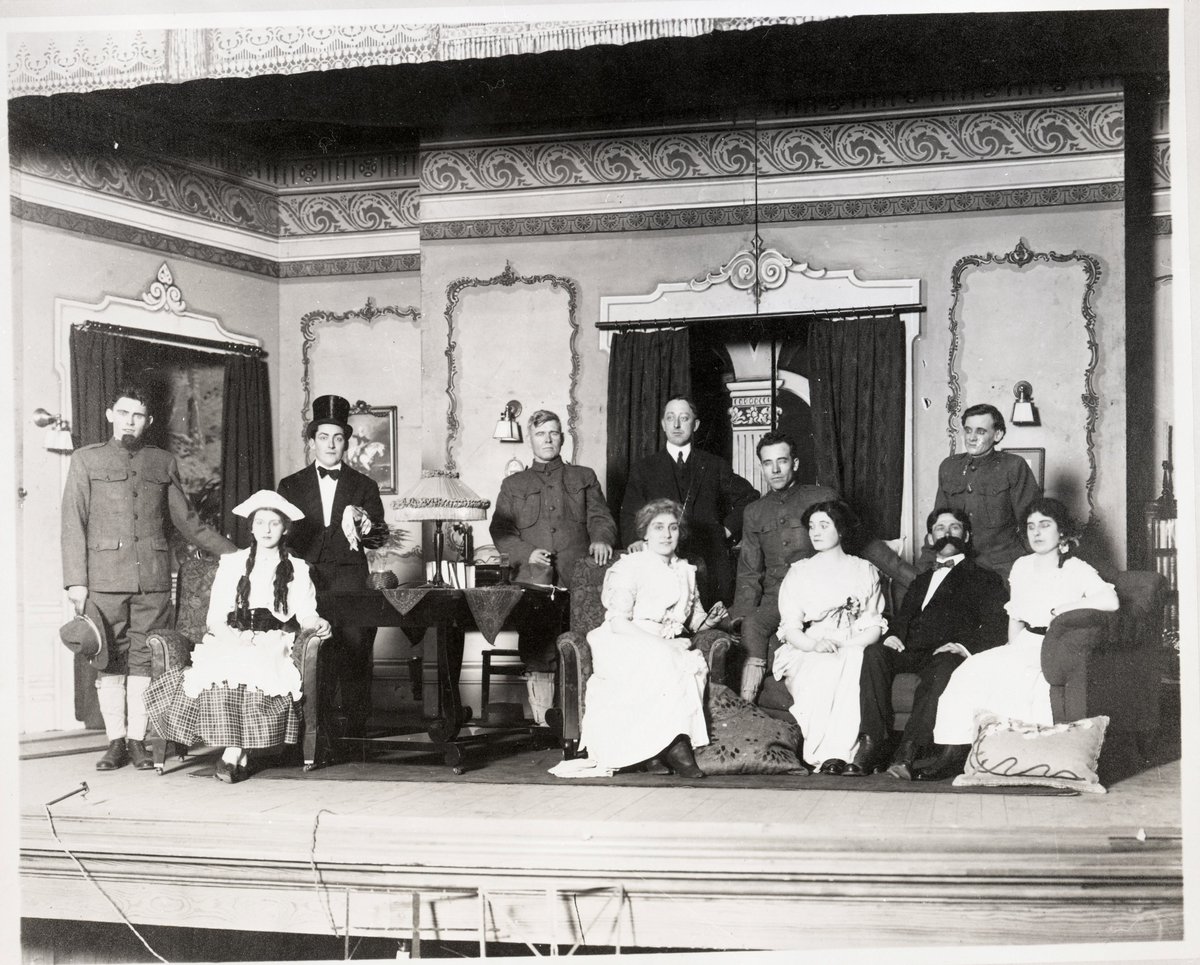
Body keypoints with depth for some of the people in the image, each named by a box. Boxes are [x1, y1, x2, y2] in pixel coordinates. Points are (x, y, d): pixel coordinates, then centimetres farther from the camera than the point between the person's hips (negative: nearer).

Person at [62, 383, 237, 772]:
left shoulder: (163, 462, 15)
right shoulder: (86, 459, 9)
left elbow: (187, 520, 19)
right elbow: (73, 523, 5)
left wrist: (234, 553, 14)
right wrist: (75, 580, -4)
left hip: (153, 578, 2)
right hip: (105, 576, -1)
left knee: (144, 659, 0)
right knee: (110, 660, 0)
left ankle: (138, 740, 7)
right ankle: (116, 742, 8)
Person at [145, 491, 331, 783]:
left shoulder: (297, 569, 17)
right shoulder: (231, 564, 17)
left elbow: (306, 615, 6)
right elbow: (215, 619, 10)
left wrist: (318, 624, -18)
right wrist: (233, 637, -12)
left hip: (275, 646, -1)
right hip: (232, 642, 1)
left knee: (254, 670, -35)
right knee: (219, 669, -34)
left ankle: (233, 755, -31)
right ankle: (240, 756, -32)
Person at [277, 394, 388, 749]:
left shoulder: (364, 486, 14)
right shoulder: (290, 486, 16)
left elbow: (380, 536, 6)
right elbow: (281, 533, 12)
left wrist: (365, 527, -16)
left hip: (350, 583, 0)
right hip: (305, 582, 0)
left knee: (353, 654, -9)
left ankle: (352, 736, -6)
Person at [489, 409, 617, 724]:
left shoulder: (584, 478, 22)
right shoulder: (513, 484, 21)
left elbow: (600, 517, 12)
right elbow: (499, 530, 11)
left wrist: (601, 540, -11)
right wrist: (527, 553, -7)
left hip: (578, 580, 0)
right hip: (534, 581, 0)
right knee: (537, 656, -8)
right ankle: (543, 725, -4)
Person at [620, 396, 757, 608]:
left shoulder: (715, 466, 15)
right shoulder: (644, 468, 13)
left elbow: (749, 497, 21)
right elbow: (630, 513, 8)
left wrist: (729, 529, 9)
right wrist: (636, 541, -11)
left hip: (709, 566, 1)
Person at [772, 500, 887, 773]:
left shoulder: (865, 571, 18)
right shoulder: (798, 573, 16)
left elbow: (874, 626, 9)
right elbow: (790, 629, 4)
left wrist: (848, 645, -13)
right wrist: (814, 644, -18)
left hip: (852, 651, 0)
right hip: (806, 653, 0)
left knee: (855, 664, -35)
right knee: (824, 671, -35)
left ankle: (834, 754, -40)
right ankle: (828, 754, -37)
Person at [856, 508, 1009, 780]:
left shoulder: (984, 579, 21)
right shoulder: (920, 581, 36)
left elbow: (996, 627, 6)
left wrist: (967, 645, -13)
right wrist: (894, 635, 0)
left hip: (946, 654, -4)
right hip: (911, 653, 4)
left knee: (944, 667, -40)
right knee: (874, 653, -29)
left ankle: (906, 754, -49)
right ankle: (870, 744, -37)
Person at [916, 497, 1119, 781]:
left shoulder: (1077, 570, 0)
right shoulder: (1022, 567, 19)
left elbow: (1110, 601, -17)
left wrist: (1059, 610, -15)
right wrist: (1012, 649, 2)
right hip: (1023, 647, 5)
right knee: (969, 670, -23)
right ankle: (953, 750, -25)